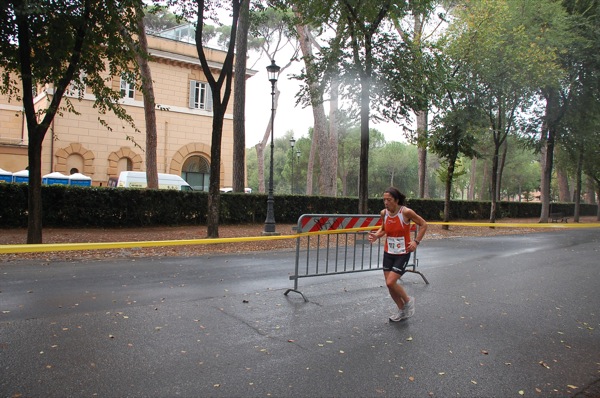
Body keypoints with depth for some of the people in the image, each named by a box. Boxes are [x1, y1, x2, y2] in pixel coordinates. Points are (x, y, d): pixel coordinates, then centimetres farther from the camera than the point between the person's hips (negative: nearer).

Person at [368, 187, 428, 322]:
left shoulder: (406, 212, -19)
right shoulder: (384, 213, -5)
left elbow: (423, 225, -7)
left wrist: (416, 241, -15)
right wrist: (376, 235, -7)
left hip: (402, 254, -5)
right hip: (388, 253, 6)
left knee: (391, 282, -13)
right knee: (389, 284, 8)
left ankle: (408, 301, 17)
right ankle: (402, 311, 31)